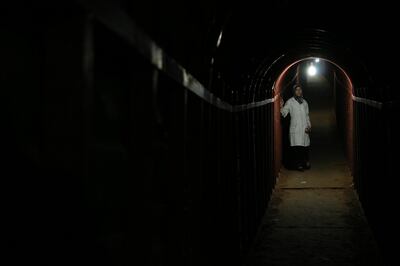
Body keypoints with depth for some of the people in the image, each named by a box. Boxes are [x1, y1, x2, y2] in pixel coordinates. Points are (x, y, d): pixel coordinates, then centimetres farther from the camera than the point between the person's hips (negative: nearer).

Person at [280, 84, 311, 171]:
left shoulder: (304, 102, 16)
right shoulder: (290, 102, 1)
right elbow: (284, 113, -6)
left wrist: (309, 126, 8)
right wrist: (281, 106, -25)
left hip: (304, 129, 4)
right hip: (295, 129, -4)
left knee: (306, 146, 4)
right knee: (297, 147, -8)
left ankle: (306, 163, 18)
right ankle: (298, 164, 0)